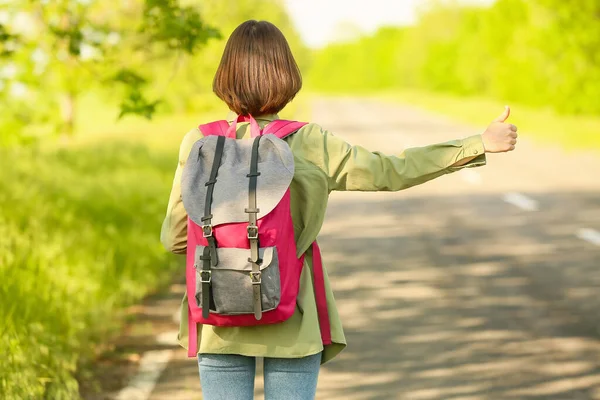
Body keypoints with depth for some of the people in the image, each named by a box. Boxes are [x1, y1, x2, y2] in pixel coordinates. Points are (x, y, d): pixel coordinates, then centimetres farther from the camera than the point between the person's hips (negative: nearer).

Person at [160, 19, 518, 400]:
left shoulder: (199, 144, -7)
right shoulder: (311, 144, -9)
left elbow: (175, 237, -3)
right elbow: (394, 172, -7)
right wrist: (480, 143, -2)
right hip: (293, 325, 0)